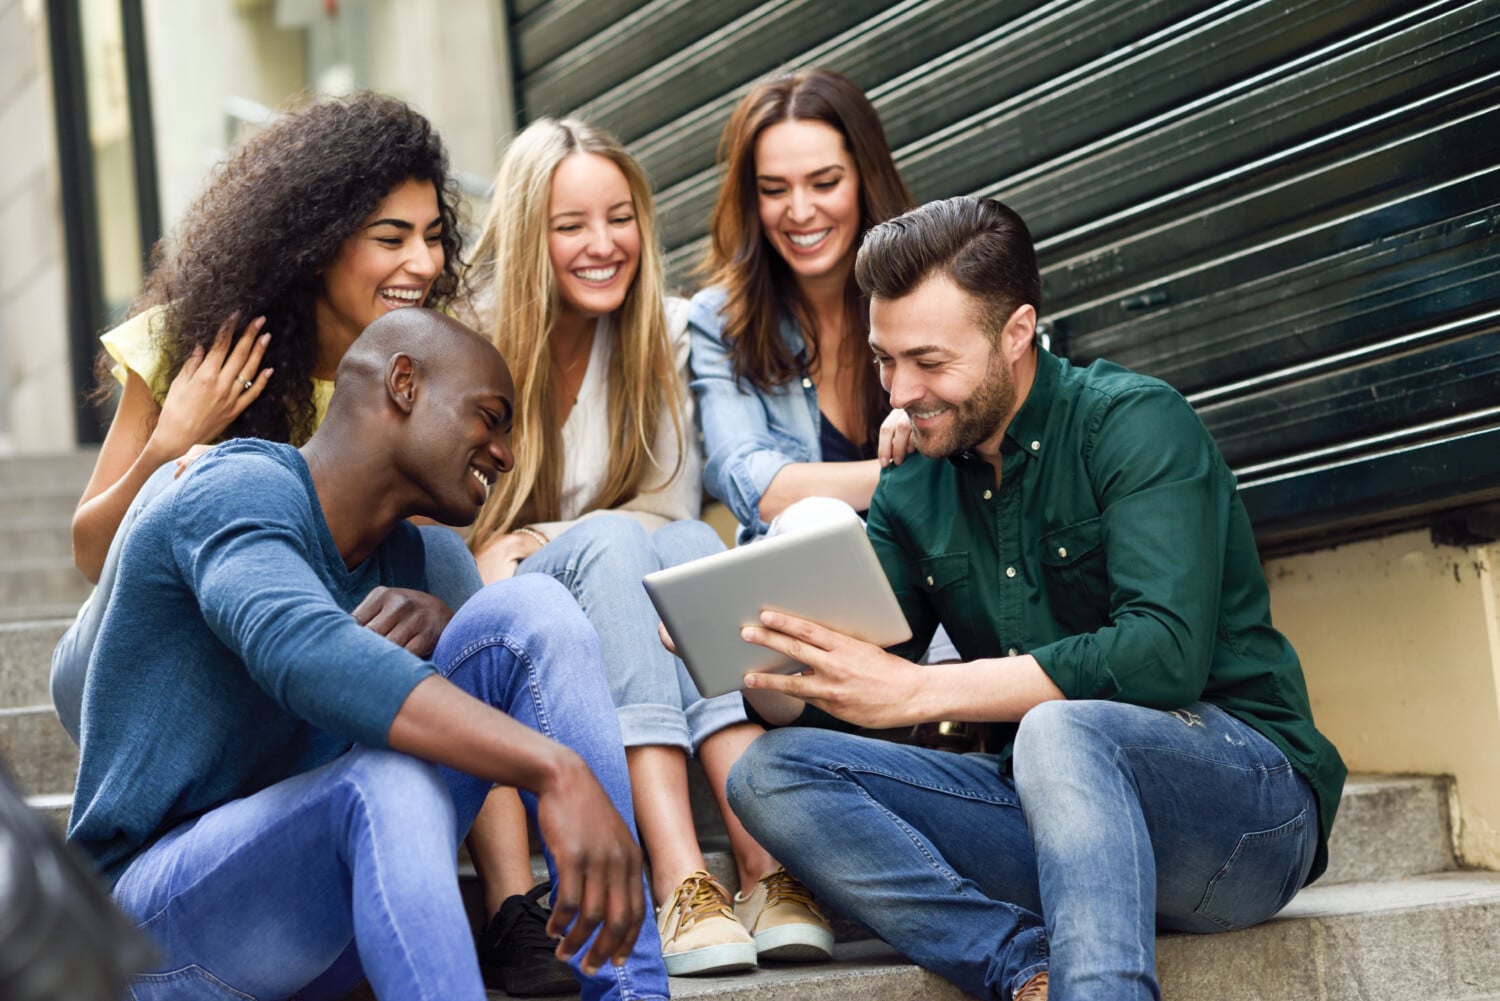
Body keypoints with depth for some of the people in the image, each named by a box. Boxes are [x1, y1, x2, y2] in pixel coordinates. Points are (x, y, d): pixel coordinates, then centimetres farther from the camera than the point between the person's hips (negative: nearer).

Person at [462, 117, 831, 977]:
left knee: (690, 543, -29)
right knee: (615, 540, -33)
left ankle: (771, 870, -45)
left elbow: (675, 503, -2)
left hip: (620, 590, 3)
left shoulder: (667, 332, 3)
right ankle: (682, 884, -48)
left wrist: (541, 540, -18)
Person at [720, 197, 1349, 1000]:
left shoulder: (1136, 423, -8)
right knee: (771, 771, -12)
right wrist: (761, 664, -15)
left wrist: (919, 691, -24)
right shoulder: (911, 491, 11)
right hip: (1047, 806, 7)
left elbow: (1166, 655, -23)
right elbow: (838, 704, 9)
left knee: (1061, 731, -38)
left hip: (1245, 802, -6)